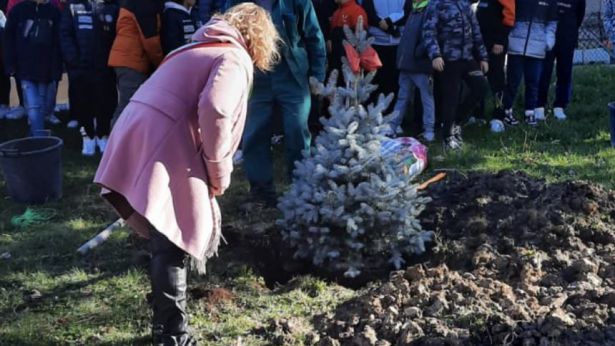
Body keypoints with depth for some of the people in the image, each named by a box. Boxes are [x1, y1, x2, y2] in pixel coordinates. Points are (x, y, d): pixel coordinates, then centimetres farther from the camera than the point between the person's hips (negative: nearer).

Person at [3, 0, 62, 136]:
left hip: (47, 70, 2)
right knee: (33, 108, -9)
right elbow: (9, 38, 3)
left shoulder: (54, 11, 1)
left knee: (45, 107, 9)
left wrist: (57, 69, -4)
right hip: (26, 70, -1)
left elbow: (59, 42, 2)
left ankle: (36, 136, 27)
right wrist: (10, 65, -3)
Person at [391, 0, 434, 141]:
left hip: (421, 65, -8)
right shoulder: (413, 12, 17)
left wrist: (418, 53, -20)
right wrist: (401, 56, 16)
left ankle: (429, 130, 6)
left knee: (426, 98, 1)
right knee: (402, 97, 13)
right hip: (406, 63, 8)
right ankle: (392, 126, 17)